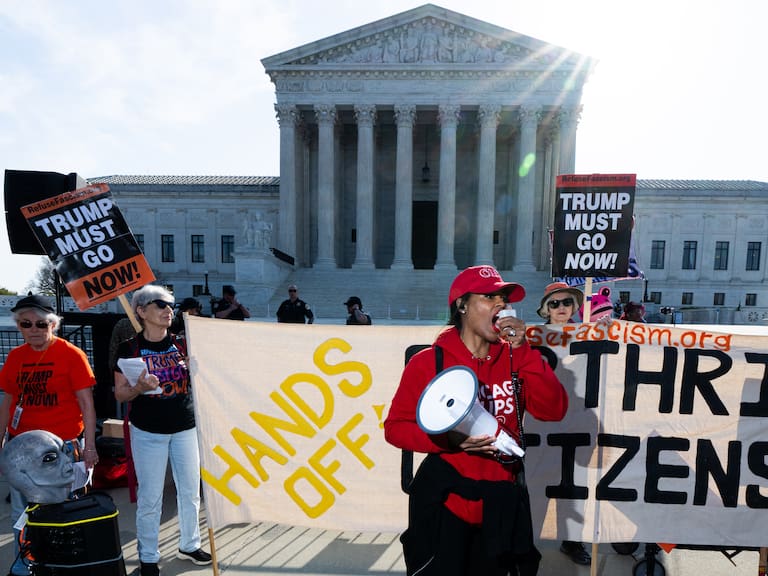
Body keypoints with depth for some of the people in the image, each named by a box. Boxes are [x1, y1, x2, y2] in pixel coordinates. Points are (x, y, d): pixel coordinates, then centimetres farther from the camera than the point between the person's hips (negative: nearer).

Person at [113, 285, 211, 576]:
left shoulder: (182, 344, 1)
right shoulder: (130, 348, -6)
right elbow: (120, 393, -3)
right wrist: (139, 388, -23)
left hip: (185, 428, 3)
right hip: (147, 432, -3)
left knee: (190, 491, 12)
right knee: (150, 497, 5)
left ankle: (189, 545, 32)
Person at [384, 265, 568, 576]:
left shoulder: (515, 357, 1)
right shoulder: (429, 361, -10)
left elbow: (554, 410, -9)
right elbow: (395, 427, -8)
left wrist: (522, 350, -16)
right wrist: (449, 438, -24)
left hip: (503, 501, 4)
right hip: (445, 499, -4)